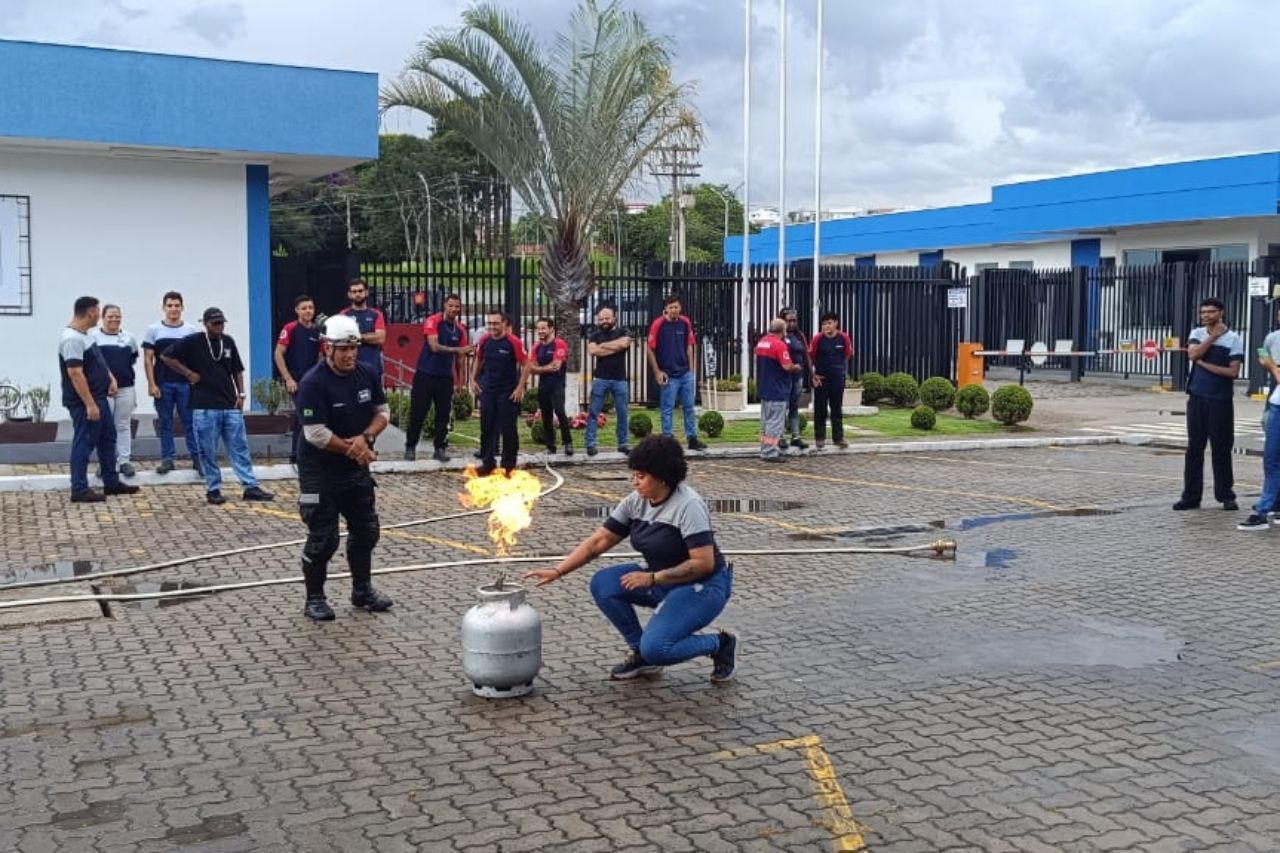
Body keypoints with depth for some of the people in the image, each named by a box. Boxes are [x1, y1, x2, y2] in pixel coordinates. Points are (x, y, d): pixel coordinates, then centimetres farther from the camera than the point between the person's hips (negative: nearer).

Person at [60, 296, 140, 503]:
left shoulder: (85, 335, 11)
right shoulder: (72, 339, -21)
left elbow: (97, 362, 23)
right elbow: (75, 373, -26)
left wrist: (110, 378, 4)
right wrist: (89, 404, -27)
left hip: (99, 397, 10)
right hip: (84, 403, -10)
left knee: (107, 439, 16)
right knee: (84, 444, -4)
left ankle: (111, 482, 25)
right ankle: (79, 490, 3)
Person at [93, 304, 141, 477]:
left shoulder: (129, 337, 9)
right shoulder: (94, 337, -3)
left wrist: (123, 369, 6)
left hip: (126, 387, 3)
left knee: (124, 425, 7)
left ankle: (124, 461, 12)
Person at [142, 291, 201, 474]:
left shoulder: (192, 330, 5)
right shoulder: (154, 330, 4)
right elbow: (148, 359, 2)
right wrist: (151, 384, -5)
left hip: (186, 383, 0)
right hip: (162, 384, 1)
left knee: (190, 421, 1)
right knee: (164, 423, 6)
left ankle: (197, 457, 6)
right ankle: (167, 458, 13)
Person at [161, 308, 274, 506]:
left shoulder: (228, 342, 9)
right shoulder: (193, 342, -5)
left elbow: (237, 370, 16)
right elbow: (166, 356, -2)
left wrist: (240, 394, 7)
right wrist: (188, 373, -6)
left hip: (230, 405, 4)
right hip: (205, 407, -4)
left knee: (240, 447, 4)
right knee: (208, 451, 3)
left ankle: (251, 487, 6)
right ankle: (213, 489, 12)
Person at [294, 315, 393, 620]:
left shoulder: (367, 375, -2)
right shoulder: (313, 384, -21)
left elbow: (383, 411, 4)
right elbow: (316, 434, -24)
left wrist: (365, 438, -15)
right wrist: (354, 450, -16)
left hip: (356, 469, 7)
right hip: (320, 472, -7)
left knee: (365, 531, 15)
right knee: (323, 538, -1)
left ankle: (362, 591, 31)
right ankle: (314, 599, 14)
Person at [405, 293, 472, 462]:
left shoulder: (460, 329, 6)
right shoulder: (433, 321, -9)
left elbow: (461, 356, 10)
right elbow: (434, 346, -19)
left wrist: (460, 379, 6)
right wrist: (456, 350, -26)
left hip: (446, 377, 4)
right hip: (425, 374, -4)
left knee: (443, 414, 4)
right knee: (417, 413, -1)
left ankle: (440, 449, 11)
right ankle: (410, 447, 9)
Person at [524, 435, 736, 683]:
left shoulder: (689, 505, -22)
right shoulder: (635, 502, -2)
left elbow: (703, 563, -25)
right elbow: (599, 541, 0)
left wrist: (652, 578, -24)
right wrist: (557, 571, -9)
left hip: (703, 585, -7)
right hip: (662, 581, 8)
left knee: (655, 648, -26)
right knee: (603, 584, -11)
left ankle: (720, 645, 1)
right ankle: (640, 653, 4)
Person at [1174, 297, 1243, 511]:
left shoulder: (1233, 338, -2)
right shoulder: (1197, 333, 9)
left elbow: (1233, 372, -10)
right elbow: (1193, 354, -11)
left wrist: (1204, 364, -10)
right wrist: (1214, 336, -9)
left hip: (1220, 400, -3)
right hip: (1197, 397, 3)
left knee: (1221, 448, 2)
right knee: (1194, 447, 4)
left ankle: (1226, 495, 12)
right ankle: (1191, 495, 9)